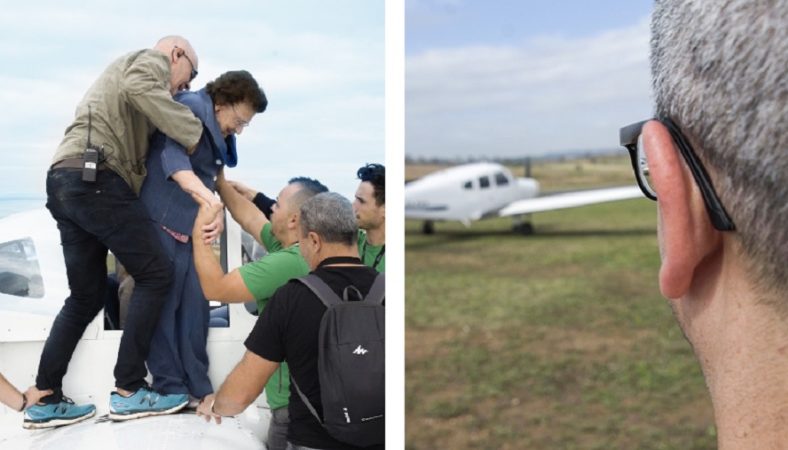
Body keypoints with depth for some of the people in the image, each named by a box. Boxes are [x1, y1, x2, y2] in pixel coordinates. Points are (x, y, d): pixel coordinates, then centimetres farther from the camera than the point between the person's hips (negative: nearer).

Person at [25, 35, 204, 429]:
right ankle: (128, 392, -5)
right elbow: (138, 89, -21)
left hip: (65, 182, 10)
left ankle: (45, 401, 14)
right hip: (95, 177, -10)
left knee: (86, 297, 12)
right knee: (156, 273, -5)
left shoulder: (130, 68, 35)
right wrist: (193, 133, -15)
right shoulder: (153, 60, 7)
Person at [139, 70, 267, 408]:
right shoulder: (191, 107, -12)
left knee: (195, 305, 6)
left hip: (191, 226, 9)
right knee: (164, 304, -5)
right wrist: (211, 201, -42)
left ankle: (197, 387, 11)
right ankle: (170, 389, 2)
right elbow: (173, 156, -28)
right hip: (163, 221, -9)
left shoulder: (218, 135, 16)